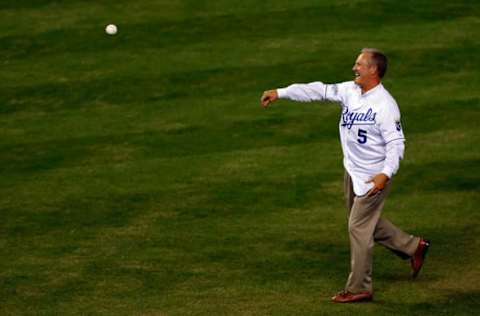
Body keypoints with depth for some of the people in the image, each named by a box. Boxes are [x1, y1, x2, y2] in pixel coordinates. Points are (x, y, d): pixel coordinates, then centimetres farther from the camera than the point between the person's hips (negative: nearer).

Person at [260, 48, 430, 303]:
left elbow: (396, 143, -23)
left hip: (373, 177, -8)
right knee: (368, 222, 22)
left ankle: (359, 288, 7)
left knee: (358, 228, -3)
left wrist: (386, 174, -35)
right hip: (352, 172, 9)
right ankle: (413, 247, 37)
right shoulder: (349, 91, 0)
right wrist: (280, 93, 0)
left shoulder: (385, 105, -22)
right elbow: (319, 91, 3)